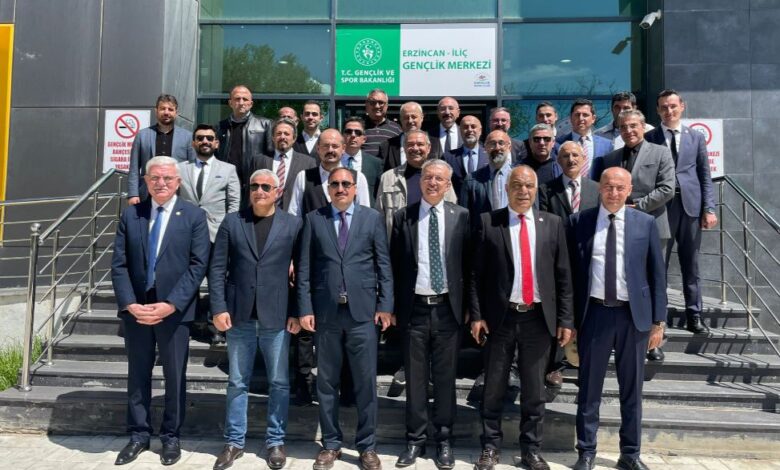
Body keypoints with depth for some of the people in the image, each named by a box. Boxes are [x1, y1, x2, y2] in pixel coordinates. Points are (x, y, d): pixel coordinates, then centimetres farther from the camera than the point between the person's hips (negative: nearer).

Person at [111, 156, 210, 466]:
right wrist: (129, 304, -11)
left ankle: (171, 436, 24)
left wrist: (170, 305, -16)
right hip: (135, 309, 3)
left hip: (174, 310, -2)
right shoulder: (130, 215, 7)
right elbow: (119, 264, 2)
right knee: (137, 374, 13)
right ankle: (139, 435, 28)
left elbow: (198, 266, -8)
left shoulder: (194, 217, -2)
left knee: (174, 376, 8)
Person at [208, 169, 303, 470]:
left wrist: (297, 312, -5)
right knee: (237, 383, 11)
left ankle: (276, 441, 23)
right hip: (239, 316, 1)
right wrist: (218, 308, -5)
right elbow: (217, 268, 3)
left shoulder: (293, 225, 2)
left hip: (277, 317, -1)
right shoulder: (231, 222, 5)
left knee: (279, 382, 8)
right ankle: (234, 441, 25)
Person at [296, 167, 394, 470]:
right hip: (325, 312, 1)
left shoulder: (372, 218, 6)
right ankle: (330, 444, 26)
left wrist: (385, 305, -3)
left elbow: (384, 264, 4)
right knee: (327, 381, 10)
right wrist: (305, 308, -3)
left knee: (366, 381, 5)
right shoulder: (313, 219, 6)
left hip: (363, 311, 0)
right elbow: (304, 268, 3)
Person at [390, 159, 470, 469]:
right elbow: (395, 265, 3)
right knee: (414, 378, 9)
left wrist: (468, 306, 0)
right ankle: (415, 440, 23)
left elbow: (469, 263, 4)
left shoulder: (461, 216, 2)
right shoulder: (403, 217, 3)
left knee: (445, 377, 10)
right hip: (414, 308, 0)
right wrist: (393, 306, 0)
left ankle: (444, 440, 25)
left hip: (447, 308, 0)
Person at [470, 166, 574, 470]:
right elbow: (476, 274, -1)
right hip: (500, 317, -1)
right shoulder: (488, 222, -1)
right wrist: (476, 315, -6)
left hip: (539, 317, 2)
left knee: (534, 390, 12)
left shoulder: (552, 224, 5)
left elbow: (563, 275, 4)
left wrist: (565, 319, 1)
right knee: (494, 388, 11)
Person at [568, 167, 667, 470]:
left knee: (632, 390, 12)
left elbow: (657, 274, 4)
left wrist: (658, 321, 1)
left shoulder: (645, 223, 3)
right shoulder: (579, 222, 1)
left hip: (634, 315, 1)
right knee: (589, 389, 8)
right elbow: (570, 271, 2)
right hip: (594, 313, -1)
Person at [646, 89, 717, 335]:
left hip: (690, 205, 2)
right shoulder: (649, 138, 4)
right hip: (659, 206, -2)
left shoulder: (696, 137, 12)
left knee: (691, 264, 8)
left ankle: (693, 316, 16)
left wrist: (709, 208, 0)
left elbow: (705, 176, 9)